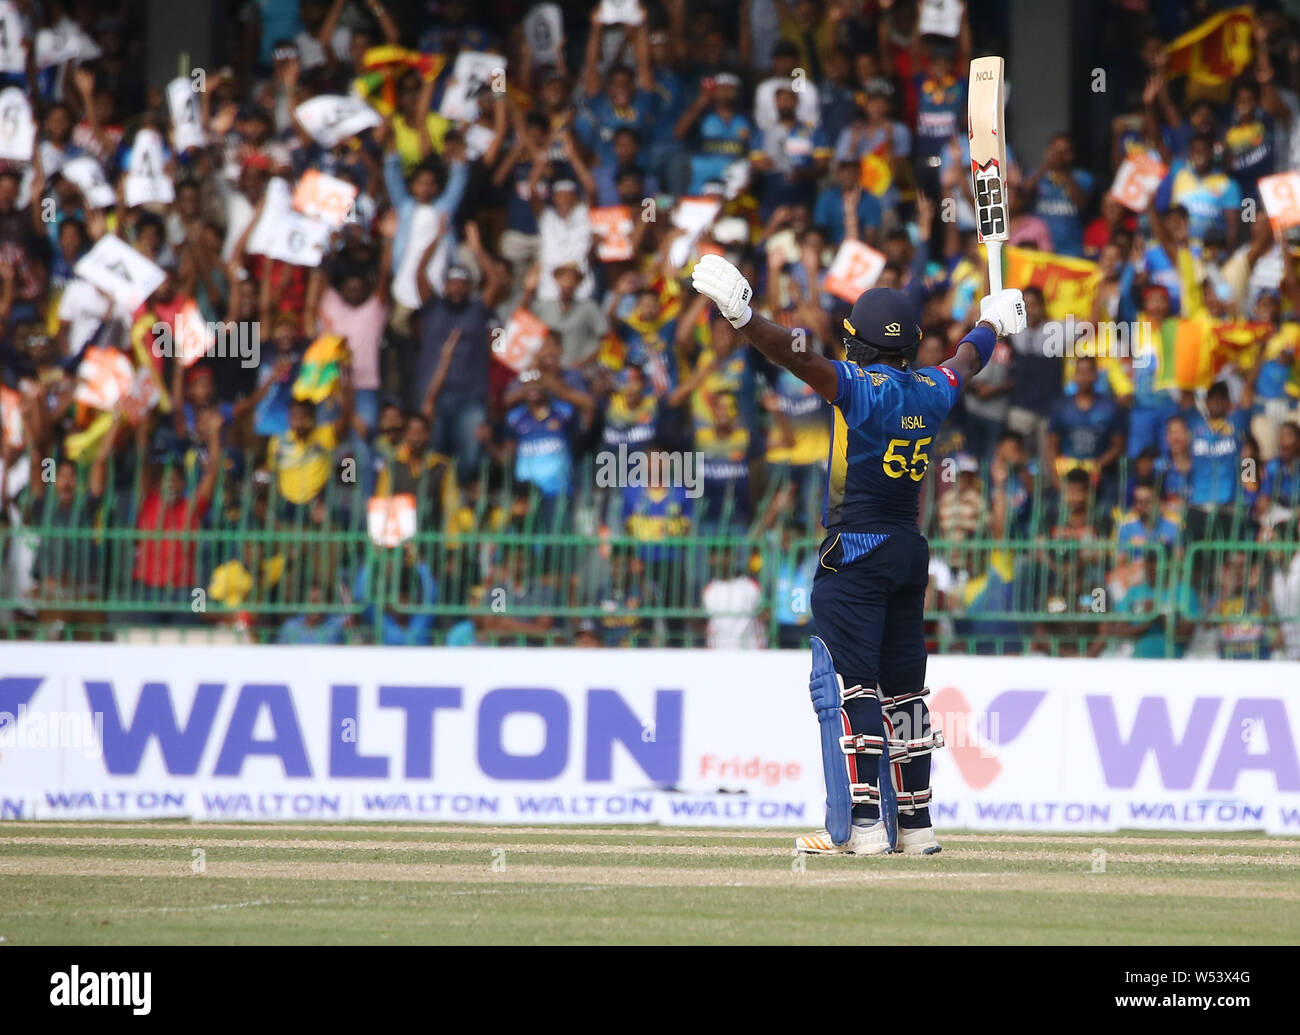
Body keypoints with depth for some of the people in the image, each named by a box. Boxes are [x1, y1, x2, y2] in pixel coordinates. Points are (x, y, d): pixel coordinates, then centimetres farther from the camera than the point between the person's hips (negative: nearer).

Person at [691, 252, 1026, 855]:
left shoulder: (861, 387, -11)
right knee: (903, 687, 11)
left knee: (848, 686, -9)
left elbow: (799, 358, -26)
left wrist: (742, 316, -36)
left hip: (854, 552, -7)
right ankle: (916, 823, 13)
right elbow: (967, 359, 30)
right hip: (911, 551, 7)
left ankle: (861, 824, -16)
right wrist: (992, 323, 50)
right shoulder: (930, 393, 8)